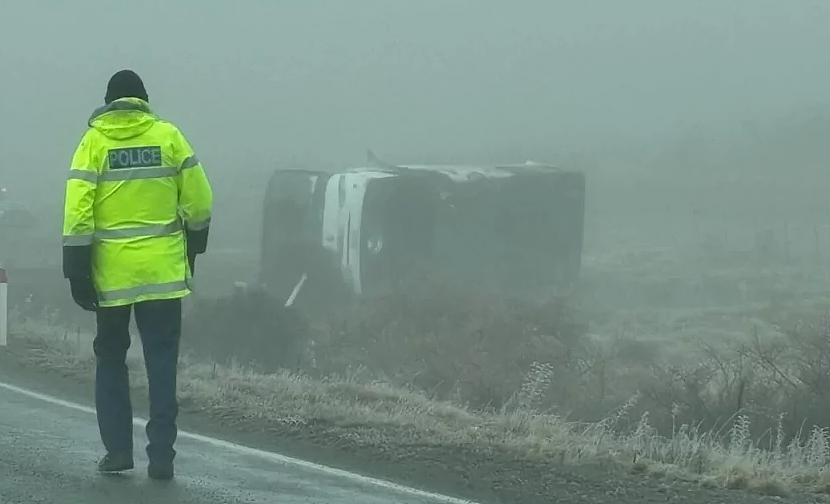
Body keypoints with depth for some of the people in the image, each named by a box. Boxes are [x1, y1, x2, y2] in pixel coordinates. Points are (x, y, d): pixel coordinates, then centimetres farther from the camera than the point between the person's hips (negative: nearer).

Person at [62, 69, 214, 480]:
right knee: (162, 362, 5)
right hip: (163, 270, 0)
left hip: (112, 273, 0)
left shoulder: (94, 142, -2)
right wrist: (195, 245, 18)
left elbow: (77, 211, -9)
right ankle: (161, 455, -2)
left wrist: (77, 269, -5)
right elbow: (198, 200, 1)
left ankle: (118, 449, 9)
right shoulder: (167, 136, 0)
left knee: (111, 358, 15)